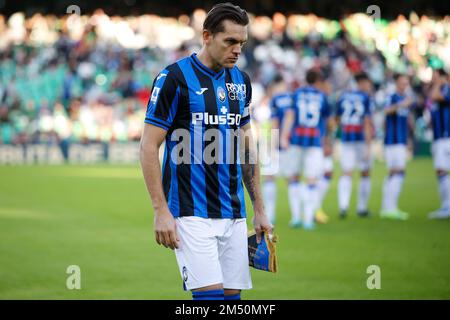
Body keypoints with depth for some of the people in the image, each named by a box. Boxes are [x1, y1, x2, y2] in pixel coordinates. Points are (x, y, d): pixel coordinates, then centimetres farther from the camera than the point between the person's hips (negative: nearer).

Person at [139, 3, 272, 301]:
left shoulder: (241, 80, 11)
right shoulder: (174, 78, -8)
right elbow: (149, 147, -9)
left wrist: (259, 209, 16)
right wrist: (161, 211, -14)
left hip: (234, 213, 6)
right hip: (192, 212, -6)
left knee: (232, 295, 4)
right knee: (210, 295, -15)